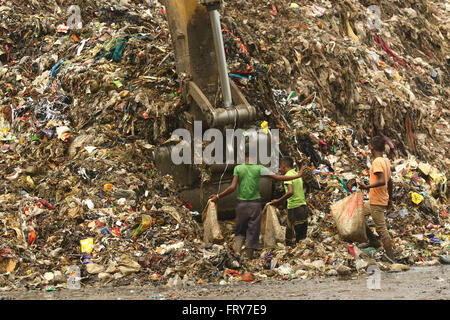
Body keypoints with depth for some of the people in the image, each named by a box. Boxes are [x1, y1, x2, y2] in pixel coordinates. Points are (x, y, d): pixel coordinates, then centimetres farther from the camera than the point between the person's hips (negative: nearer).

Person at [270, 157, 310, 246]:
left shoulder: (288, 176, -10)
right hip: (303, 206, 8)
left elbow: (290, 192, -25)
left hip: (294, 208, -8)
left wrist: (278, 201, -20)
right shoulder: (297, 175, 15)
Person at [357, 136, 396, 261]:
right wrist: (390, 199, 23)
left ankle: (391, 259, -3)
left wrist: (367, 187, -29)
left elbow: (382, 181, -30)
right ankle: (373, 241, 22)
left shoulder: (377, 162, -18)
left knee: (381, 230, -6)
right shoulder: (386, 161, 10)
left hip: (377, 203, -10)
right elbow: (390, 182, 16)